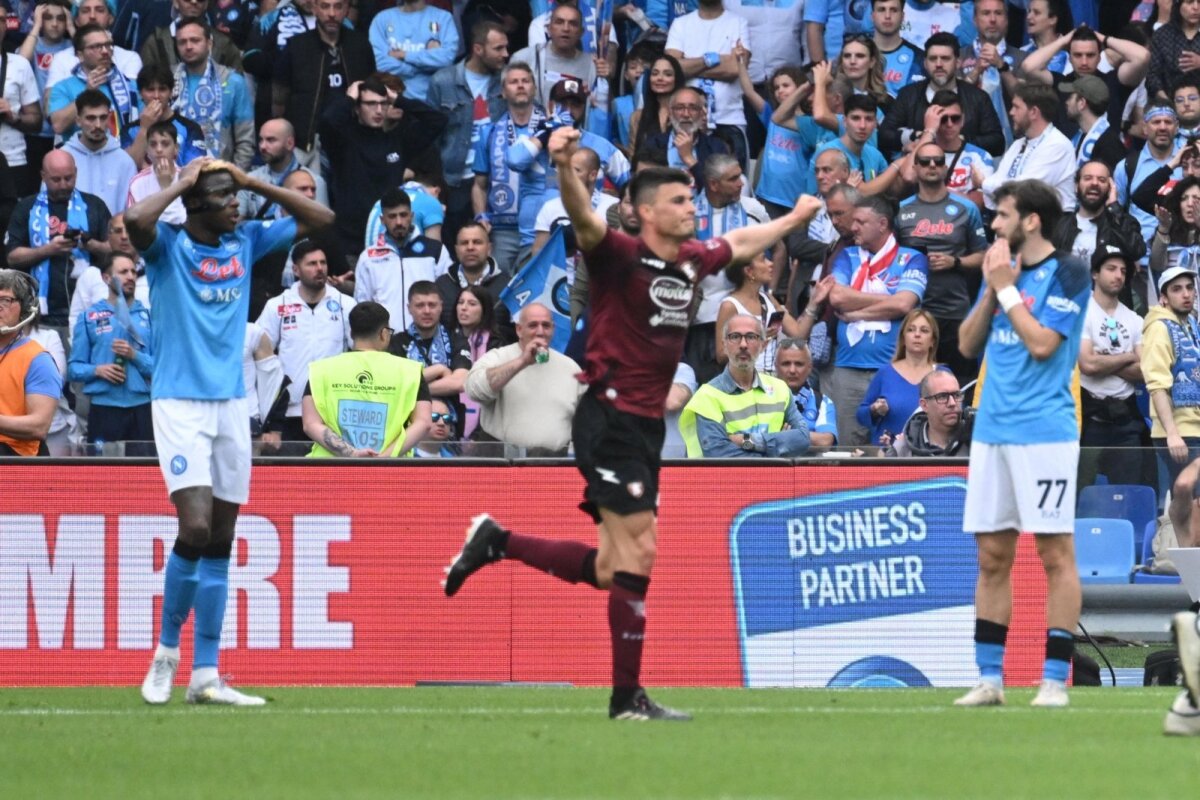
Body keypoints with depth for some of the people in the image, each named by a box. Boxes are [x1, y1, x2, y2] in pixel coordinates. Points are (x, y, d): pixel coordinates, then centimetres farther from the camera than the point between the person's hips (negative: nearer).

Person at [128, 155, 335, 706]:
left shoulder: (245, 242, 8)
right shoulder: (167, 246, -7)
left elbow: (320, 219, 11)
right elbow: (136, 220, -30)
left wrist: (254, 182, 3)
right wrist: (180, 185, -14)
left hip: (231, 403, 6)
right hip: (179, 403, -6)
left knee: (219, 544, 5)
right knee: (196, 527, -18)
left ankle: (205, 675, 8)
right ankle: (167, 651, 1)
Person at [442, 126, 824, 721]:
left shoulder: (691, 262, 11)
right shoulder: (621, 255, -11)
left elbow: (741, 243, 32)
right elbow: (585, 221, -31)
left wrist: (794, 219, 45)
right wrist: (565, 167, -51)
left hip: (646, 426, 8)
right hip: (610, 419, -8)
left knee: (608, 571, 9)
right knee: (638, 552, -10)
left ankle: (496, 542, 24)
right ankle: (627, 696, -5)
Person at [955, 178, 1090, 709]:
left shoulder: (1066, 273, -6)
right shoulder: (1002, 268, 15)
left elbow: (1042, 343, -15)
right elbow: (968, 345, 14)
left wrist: (1007, 289, -8)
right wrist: (992, 289, 1)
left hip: (1044, 431, -7)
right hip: (992, 429, 7)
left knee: (1055, 554, -4)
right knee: (992, 557, 6)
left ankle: (1055, 679, -3)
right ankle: (989, 678, 10)